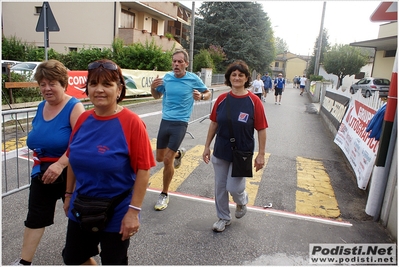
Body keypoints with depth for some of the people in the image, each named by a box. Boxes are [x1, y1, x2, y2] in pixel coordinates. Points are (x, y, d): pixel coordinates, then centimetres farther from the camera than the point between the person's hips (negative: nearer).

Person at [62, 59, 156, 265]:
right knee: (72, 257, 25)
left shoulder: (131, 122, -21)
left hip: (116, 213, -6)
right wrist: (69, 195, 14)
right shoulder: (83, 119, -3)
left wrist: (134, 211, -19)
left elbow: (143, 170, -20)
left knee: (113, 261, 18)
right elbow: (73, 160, 8)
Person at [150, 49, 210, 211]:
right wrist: (153, 87, -6)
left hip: (180, 123, -4)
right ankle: (179, 153, 46)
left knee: (167, 160, -9)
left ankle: (164, 194, 11)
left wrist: (201, 96, -15)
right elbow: (157, 96, 16)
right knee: (160, 158, 13)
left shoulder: (193, 79, -6)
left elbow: (208, 93, 9)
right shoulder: (166, 78, 2)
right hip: (165, 121, 4)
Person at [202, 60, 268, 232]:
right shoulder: (222, 99, -2)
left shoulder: (254, 101, -11)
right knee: (220, 187, 13)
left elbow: (261, 129, -8)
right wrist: (207, 146, 7)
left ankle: (242, 201, 37)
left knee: (234, 188, -1)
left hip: (242, 153, -3)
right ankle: (223, 218, 35)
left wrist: (261, 155, -9)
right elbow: (214, 124, 5)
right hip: (220, 152, 4)